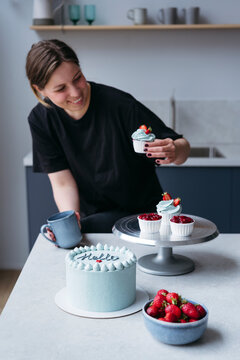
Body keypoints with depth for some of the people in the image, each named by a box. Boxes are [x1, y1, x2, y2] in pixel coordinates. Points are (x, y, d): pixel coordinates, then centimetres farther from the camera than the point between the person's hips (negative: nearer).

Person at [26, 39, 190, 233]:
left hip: (141, 212, -4)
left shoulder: (119, 104, -22)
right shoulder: (41, 120, -10)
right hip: (91, 216, 4)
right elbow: (62, 182, -8)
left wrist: (174, 152, -39)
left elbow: (182, 145, -15)